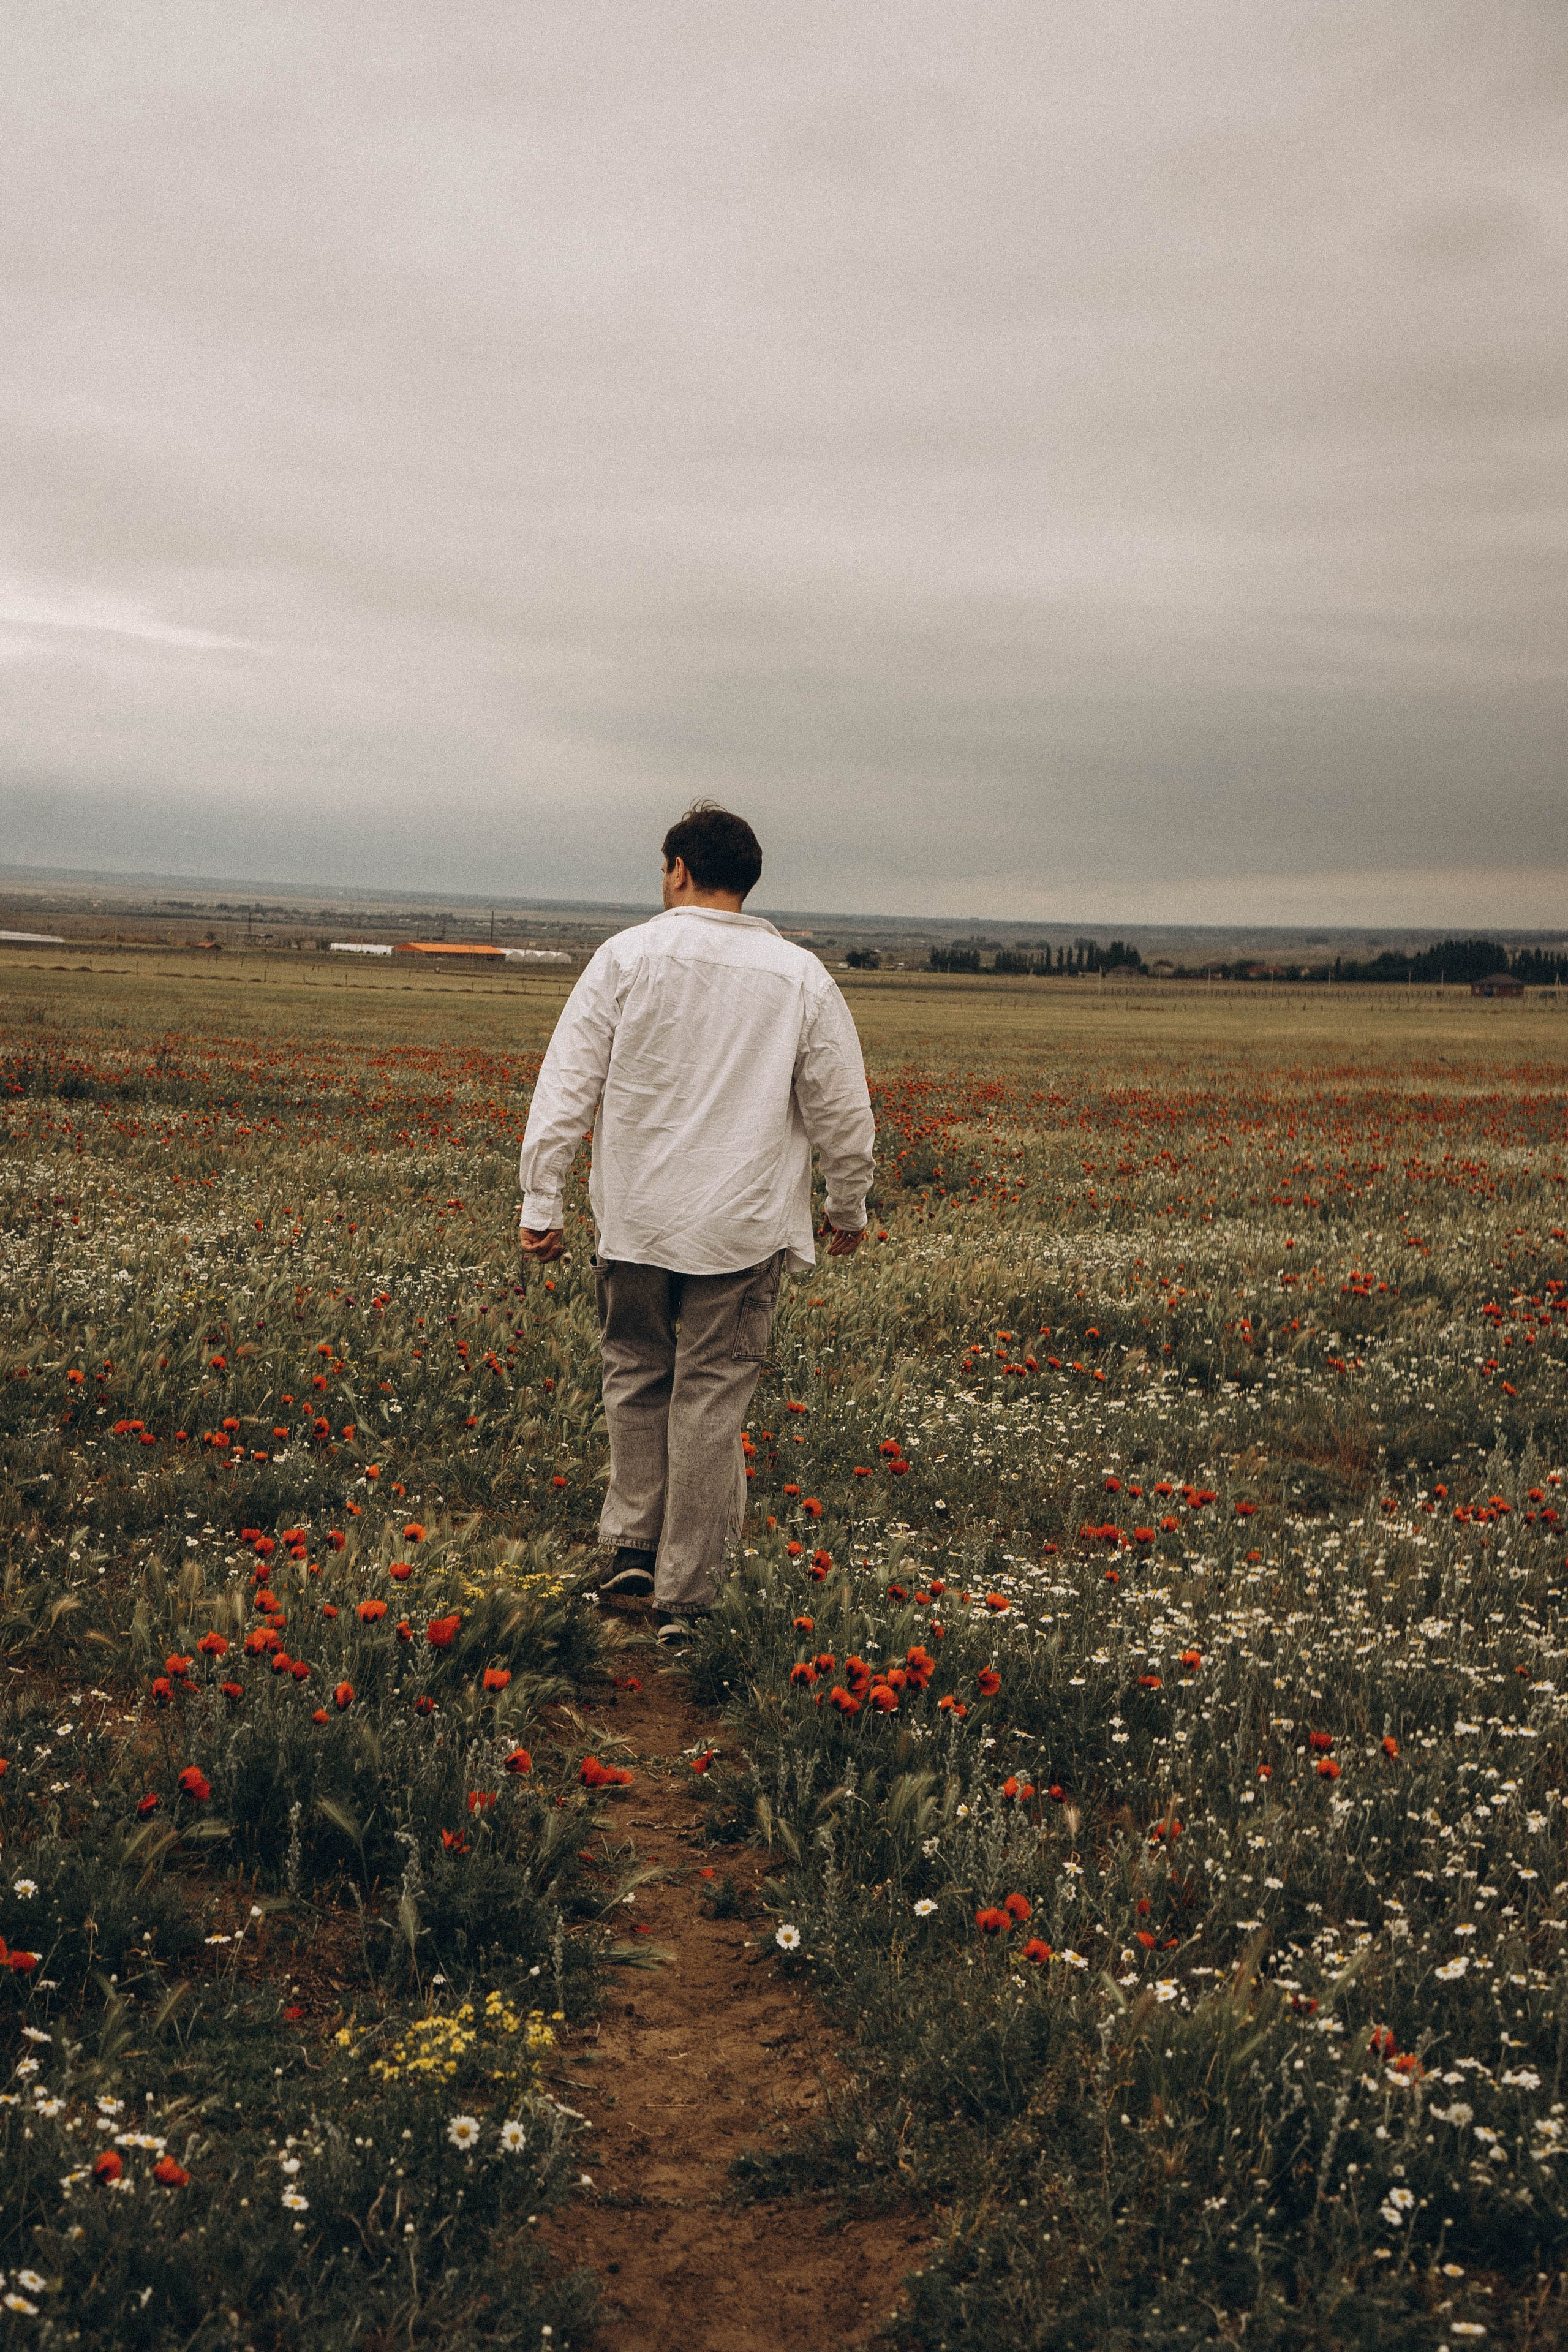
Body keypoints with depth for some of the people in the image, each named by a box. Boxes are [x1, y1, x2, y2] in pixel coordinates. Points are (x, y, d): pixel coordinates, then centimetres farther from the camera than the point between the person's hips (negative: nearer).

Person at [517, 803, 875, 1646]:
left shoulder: (627, 958, -3)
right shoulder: (801, 978, 0)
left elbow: (565, 1087, -5)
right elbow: (842, 1112, 5)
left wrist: (541, 1203, 0)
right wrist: (849, 1210, 20)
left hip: (636, 1225, 0)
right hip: (742, 1230, 0)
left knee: (636, 1378, 20)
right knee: (711, 1402, 6)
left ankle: (630, 1547, 18)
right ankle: (684, 1598, 10)